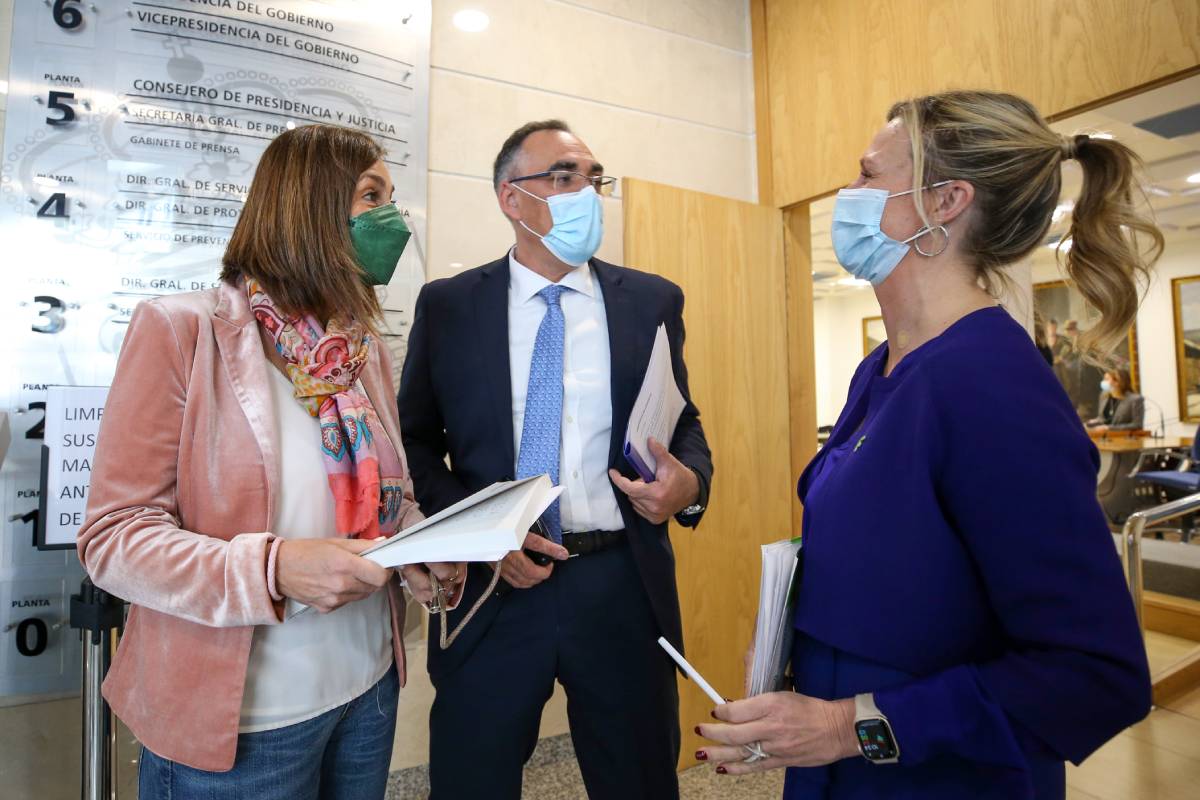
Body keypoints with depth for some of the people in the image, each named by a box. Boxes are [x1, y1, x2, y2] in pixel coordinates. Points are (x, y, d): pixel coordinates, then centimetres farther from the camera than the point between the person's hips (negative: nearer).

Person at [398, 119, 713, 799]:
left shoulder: (653, 301, 3)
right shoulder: (447, 305, 1)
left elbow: (684, 423, 9)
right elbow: (417, 438, 4)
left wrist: (691, 482, -13)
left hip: (624, 588, 2)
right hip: (491, 589, 0)